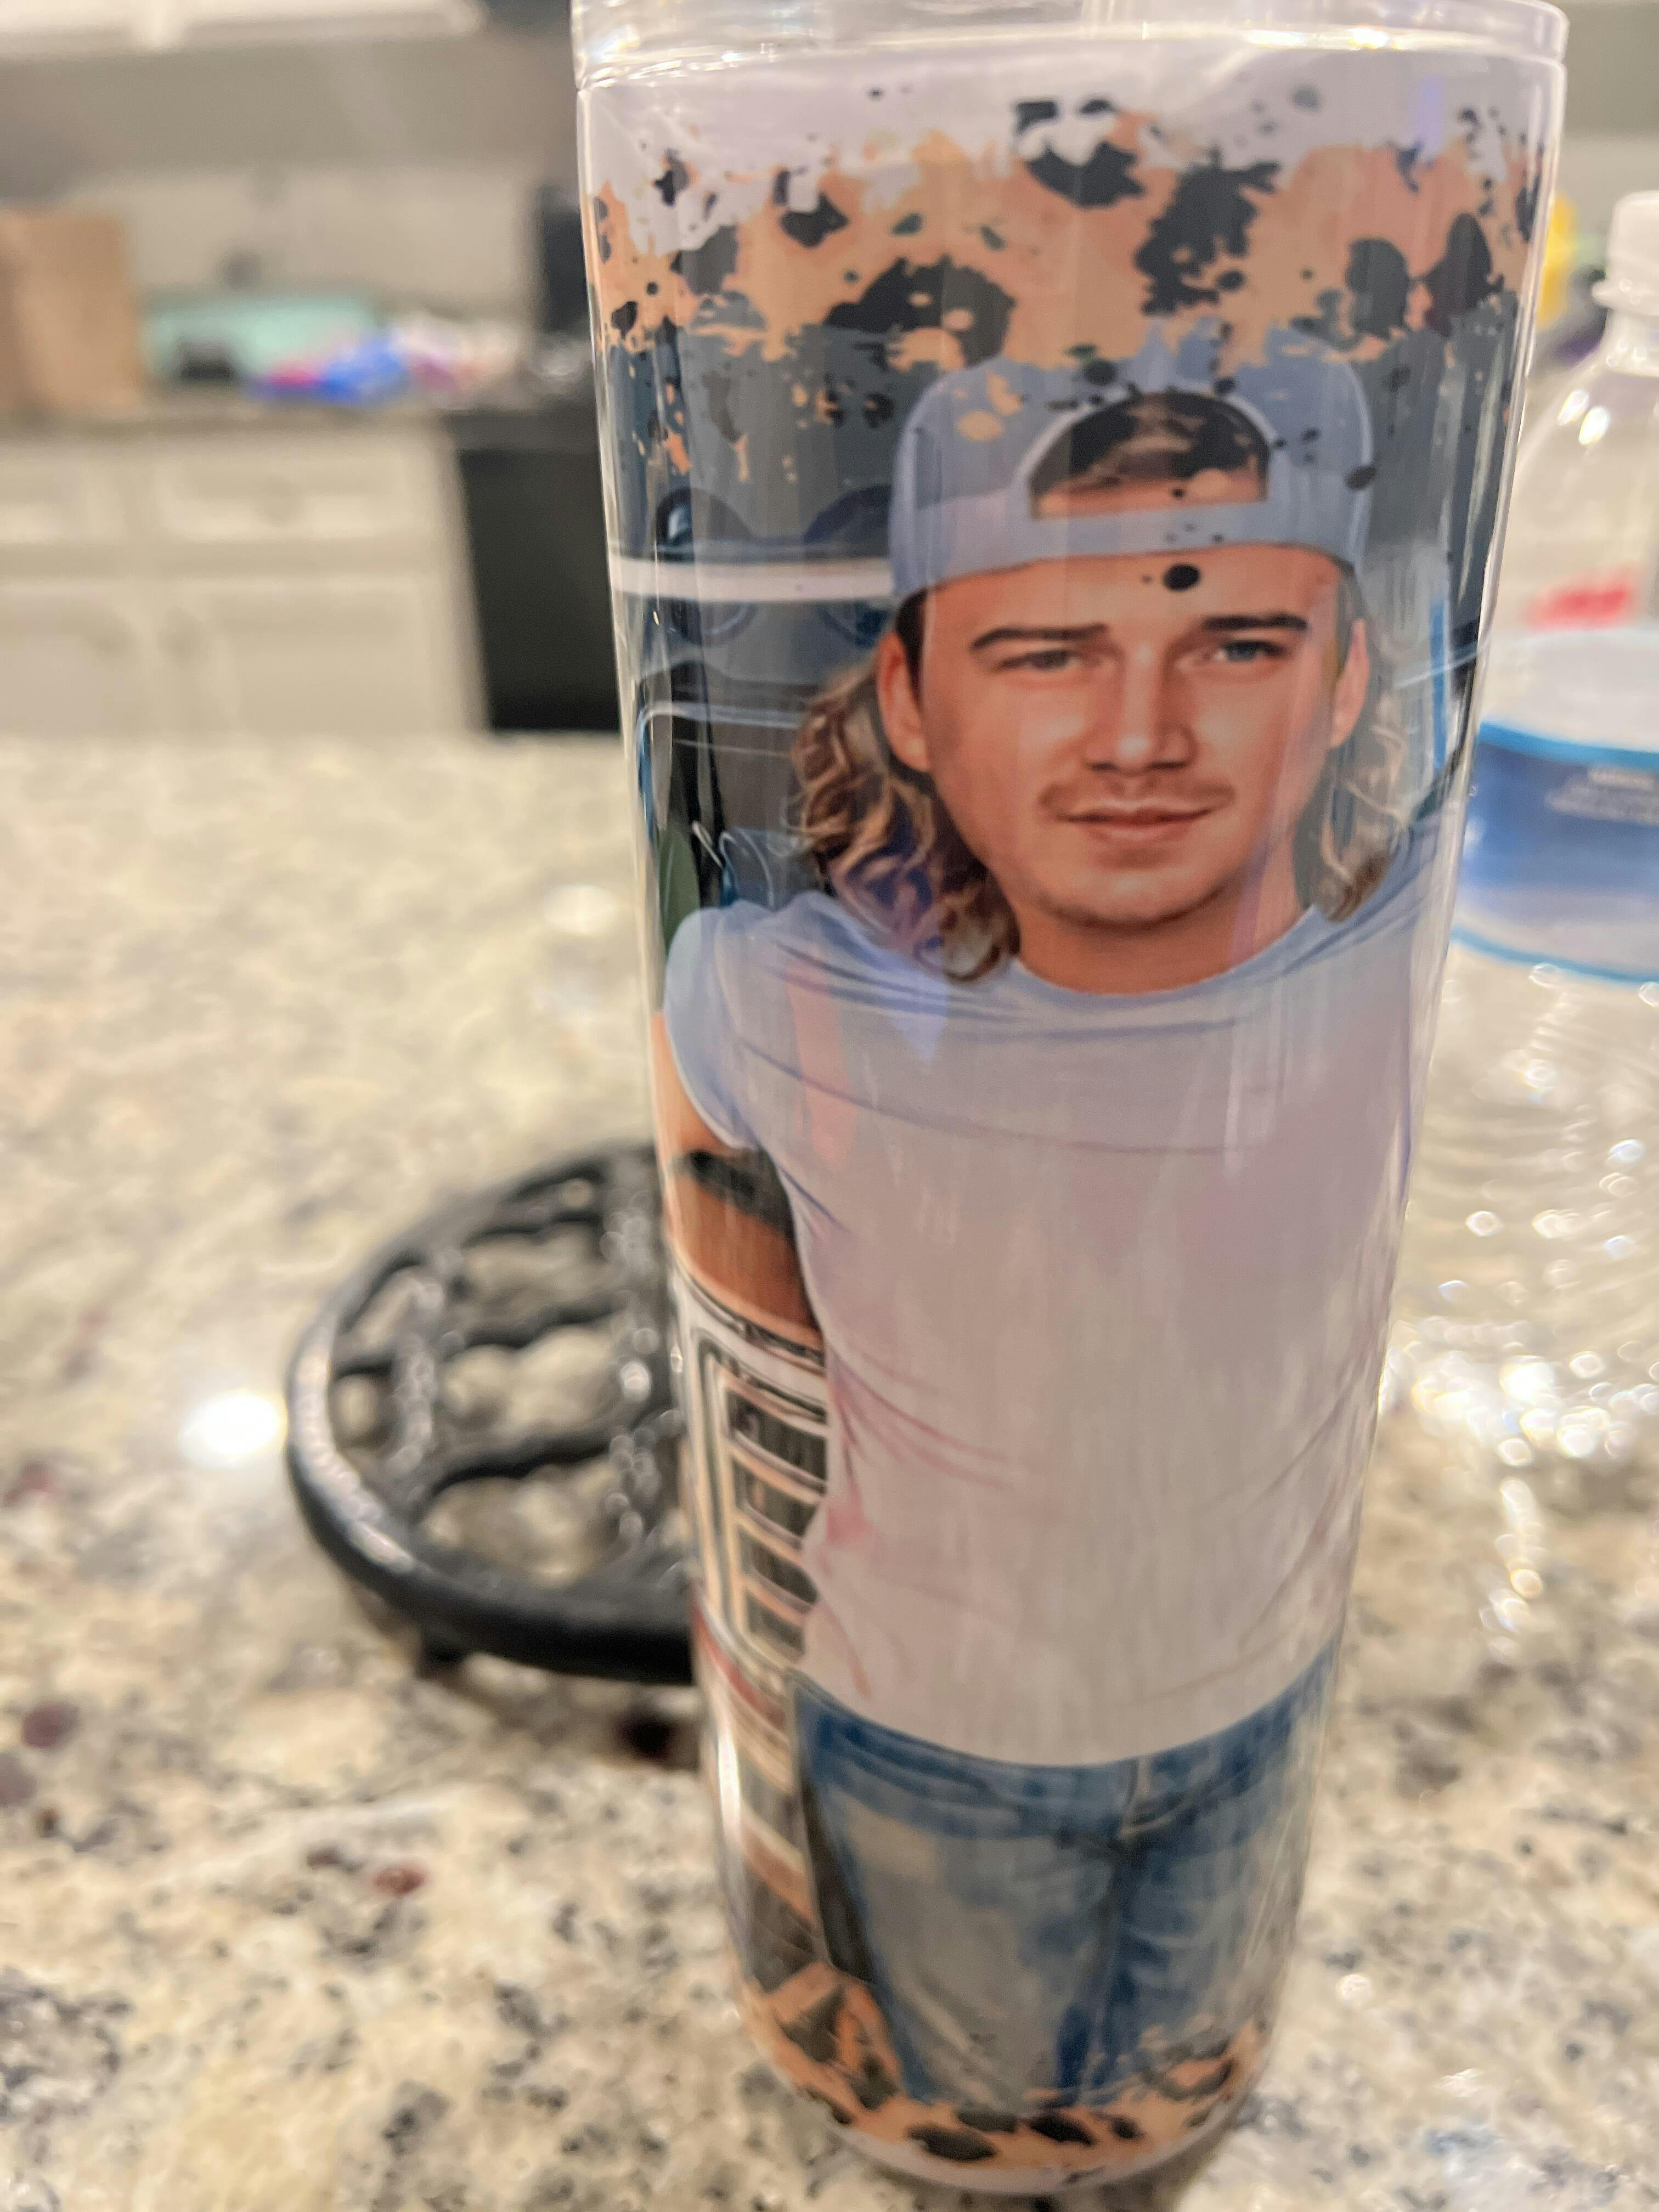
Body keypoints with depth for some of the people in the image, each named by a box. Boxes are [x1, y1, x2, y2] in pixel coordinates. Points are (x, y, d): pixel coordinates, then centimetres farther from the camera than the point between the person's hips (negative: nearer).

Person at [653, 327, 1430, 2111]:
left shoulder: (1392, 925, -29)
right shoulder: (786, 997, -34)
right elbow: (697, 1159, -10)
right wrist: (870, 1336, -16)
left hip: (1261, 1694, 2)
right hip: (940, 1737, -2)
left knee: (1184, 2066, 34)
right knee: (982, 2092, 31)